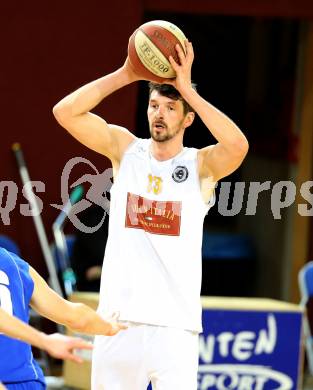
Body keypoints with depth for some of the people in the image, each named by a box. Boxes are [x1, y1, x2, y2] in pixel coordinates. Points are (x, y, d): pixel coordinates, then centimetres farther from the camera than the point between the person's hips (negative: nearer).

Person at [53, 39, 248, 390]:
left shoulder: (202, 164, 0)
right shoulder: (125, 149, 7)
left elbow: (238, 145, -23)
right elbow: (65, 112, -3)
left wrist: (186, 88, -18)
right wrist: (125, 75, -10)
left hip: (175, 325, -2)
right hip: (118, 319, 2)